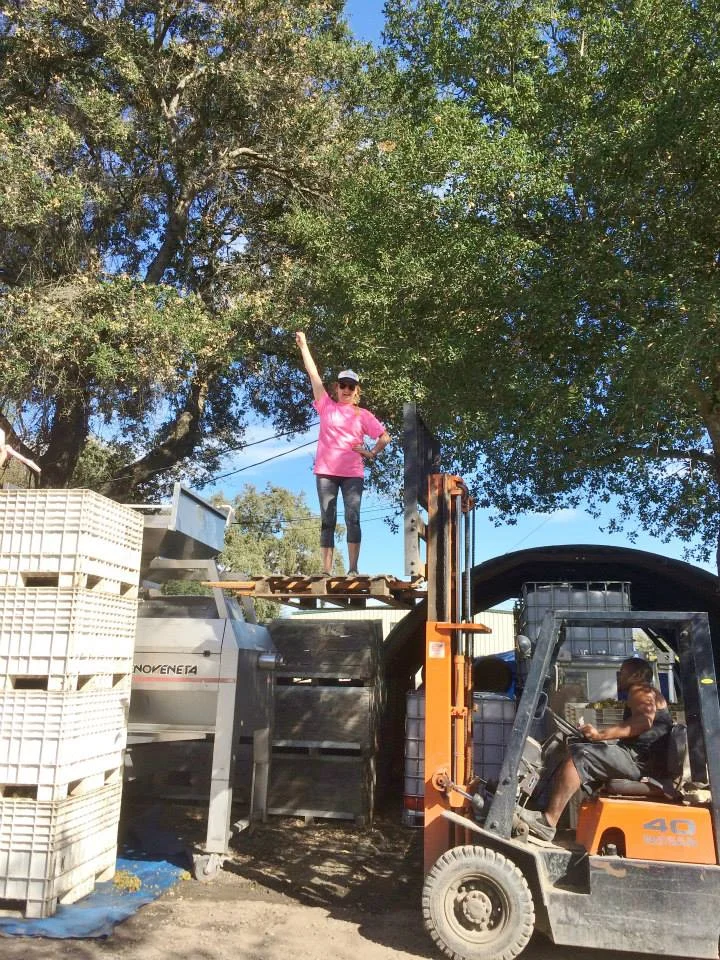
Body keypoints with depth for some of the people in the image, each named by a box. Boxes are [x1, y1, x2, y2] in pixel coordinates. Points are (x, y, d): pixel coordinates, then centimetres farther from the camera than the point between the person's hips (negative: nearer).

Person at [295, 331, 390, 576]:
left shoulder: (363, 415, 9)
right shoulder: (327, 406, 9)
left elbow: (385, 437, 13)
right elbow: (313, 374, 8)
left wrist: (371, 453, -1)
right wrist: (303, 346, 7)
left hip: (353, 473, -1)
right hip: (326, 471, 1)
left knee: (352, 518, -8)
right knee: (327, 520, 2)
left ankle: (353, 569, -8)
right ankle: (326, 570, 3)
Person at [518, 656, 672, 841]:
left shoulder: (640, 690, 2)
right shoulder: (645, 694, 31)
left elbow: (645, 720, -19)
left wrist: (601, 734, -23)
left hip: (641, 759, -10)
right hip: (639, 759, 10)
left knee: (579, 756, -20)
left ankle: (547, 822, -27)